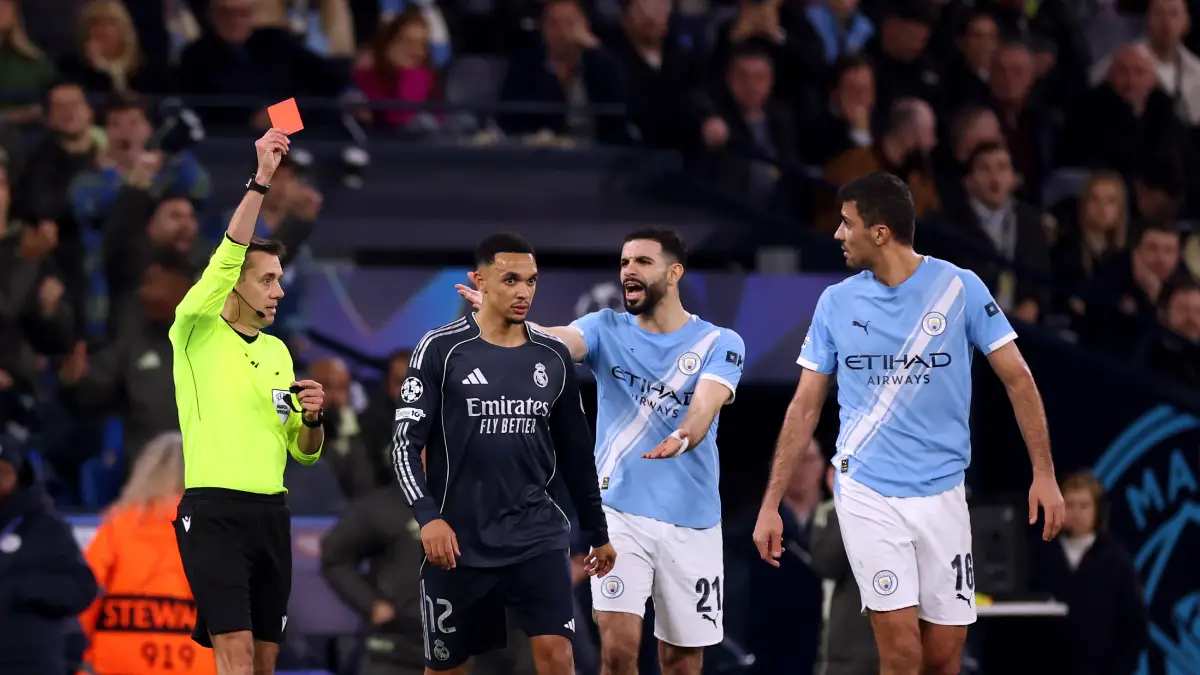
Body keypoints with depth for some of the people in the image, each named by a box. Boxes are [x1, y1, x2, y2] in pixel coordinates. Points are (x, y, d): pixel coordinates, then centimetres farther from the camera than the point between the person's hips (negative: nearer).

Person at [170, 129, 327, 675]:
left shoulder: (277, 352, 18)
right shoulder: (197, 334, -1)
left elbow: (303, 451, 20)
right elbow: (227, 257, -18)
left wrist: (311, 419, -3)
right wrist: (261, 181, -24)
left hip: (271, 513, 7)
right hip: (214, 511, -7)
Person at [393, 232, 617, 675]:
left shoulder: (553, 357, 6)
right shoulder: (441, 350, -5)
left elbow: (575, 452, 16)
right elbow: (406, 442, -7)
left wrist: (597, 531, 19)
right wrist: (428, 516, -20)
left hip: (537, 534, 2)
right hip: (460, 539, -2)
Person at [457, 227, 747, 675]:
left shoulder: (719, 343, -2)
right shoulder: (606, 329, 1)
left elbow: (705, 404, -21)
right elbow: (556, 339, -20)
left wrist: (683, 436, -45)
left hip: (692, 521, 0)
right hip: (620, 511, 0)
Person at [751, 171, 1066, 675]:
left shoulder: (959, 288, -4)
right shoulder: (836, 303, 1)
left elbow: (1017, 378, 0)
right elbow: (805, 407, 6)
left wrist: (1044, 473, -7)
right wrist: (771, 504, 3)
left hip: (942, 494, 0)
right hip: (867, 494, 0)